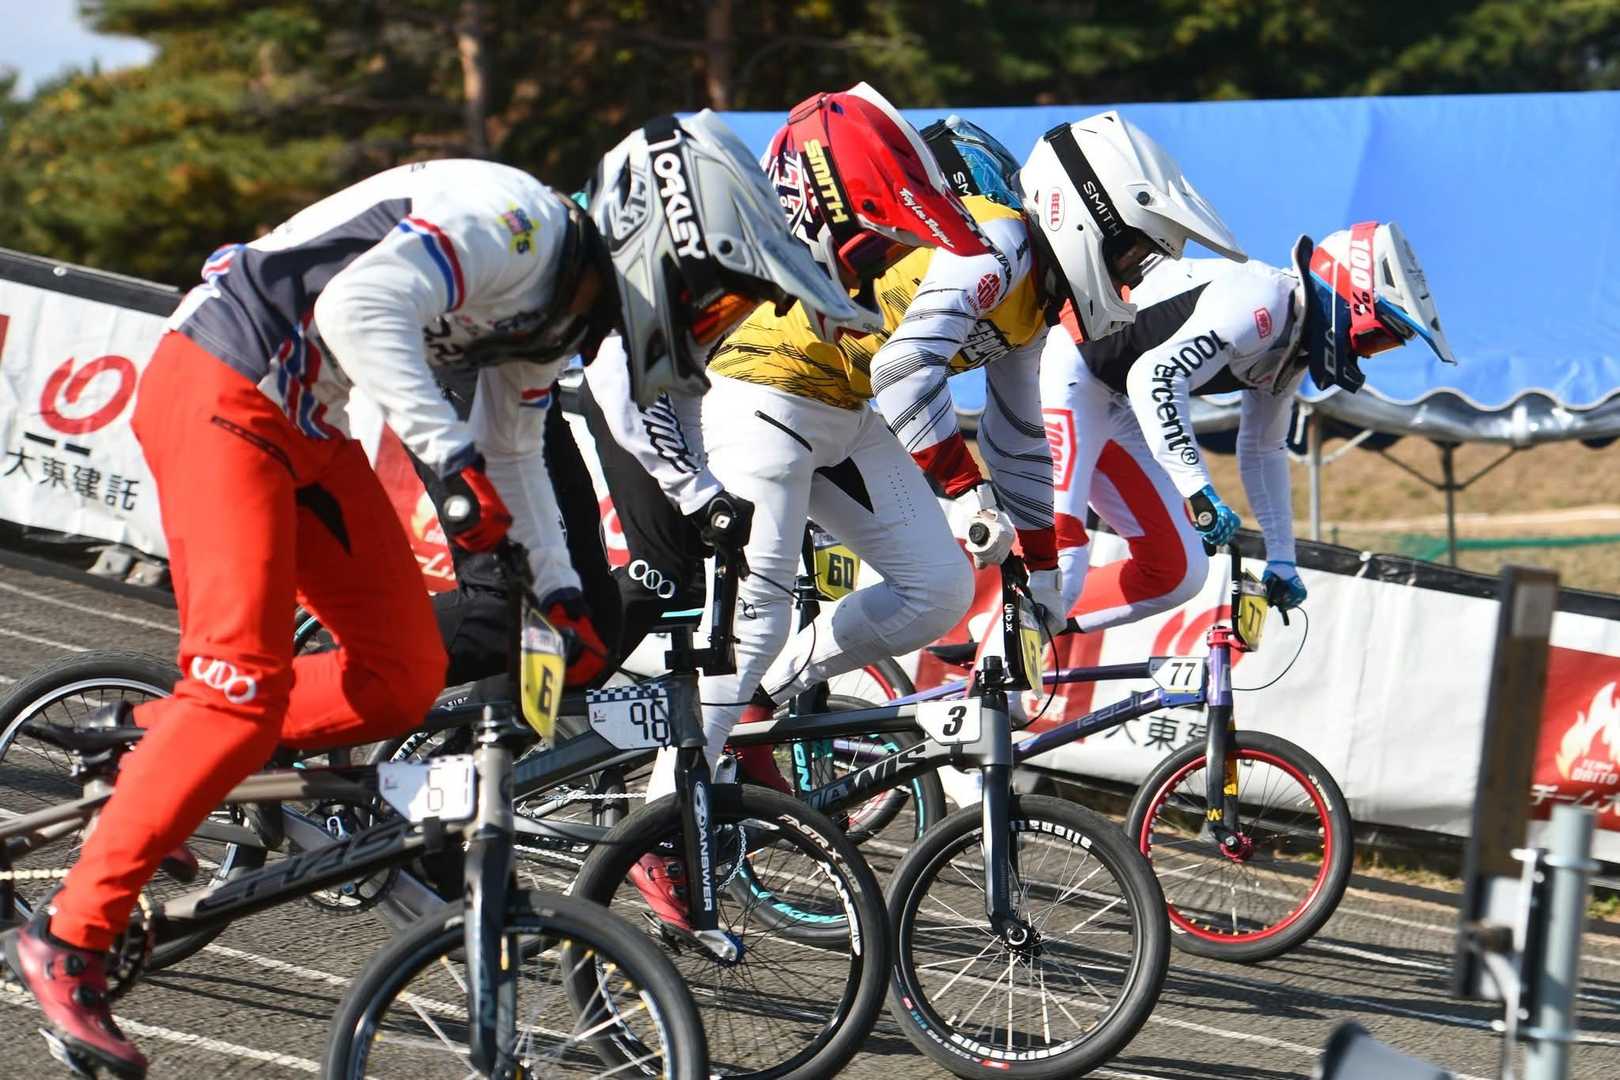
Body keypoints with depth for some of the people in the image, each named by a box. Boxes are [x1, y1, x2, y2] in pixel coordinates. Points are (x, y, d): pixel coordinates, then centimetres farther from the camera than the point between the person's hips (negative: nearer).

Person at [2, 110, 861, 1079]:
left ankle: (161, 747, 15)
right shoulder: (517, 223, -20)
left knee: (404, 678, 3)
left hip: (307, 426, 10)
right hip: (222, 391, -10)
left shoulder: (562, 306, 10)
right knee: (245, 685, -16)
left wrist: (562, 590, 17)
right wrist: (452, 459, -38)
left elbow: (514, 450, 24)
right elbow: (359, 305, -34)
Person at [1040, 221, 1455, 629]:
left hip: (1117, 408, 10)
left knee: (1179, 573, 7)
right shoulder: (1263, 306, -25)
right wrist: (1197, 489, -41)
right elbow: (1155, 375, -37)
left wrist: (1282, 559, 16)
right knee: (1062, 553, -28)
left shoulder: (1296, 343, 6)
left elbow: (1264, 450, 19)